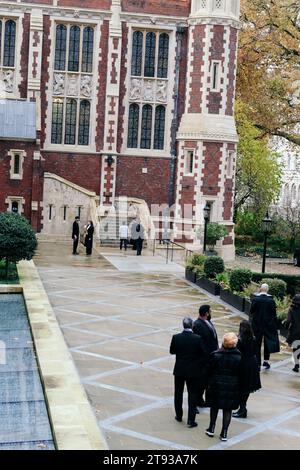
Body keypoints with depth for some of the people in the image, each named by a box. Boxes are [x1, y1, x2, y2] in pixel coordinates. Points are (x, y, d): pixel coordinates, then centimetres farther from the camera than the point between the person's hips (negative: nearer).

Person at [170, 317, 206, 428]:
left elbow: (172, 351, 1)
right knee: (192, 395, 7)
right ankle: (191, 420, 6)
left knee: (178, 393, 19)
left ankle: (179, 416, 30)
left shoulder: (176, 337, -12)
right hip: (193, 371, -2)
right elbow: (202, 354, -8)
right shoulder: (198, 338, -16)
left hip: (179, 370, 2)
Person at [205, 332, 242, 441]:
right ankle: (224, 433, 13)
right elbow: (240, 375, -3)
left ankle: (211, 429, 27)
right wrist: (239, 389, 6)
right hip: (232, 387, 0)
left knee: (214, 407, 19)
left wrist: (208, 384, 6)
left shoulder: (215, 355, -13)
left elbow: (210, 371, -7)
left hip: (216, 385, 0)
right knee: (228, 410, 9)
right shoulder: (239, 357, -10)